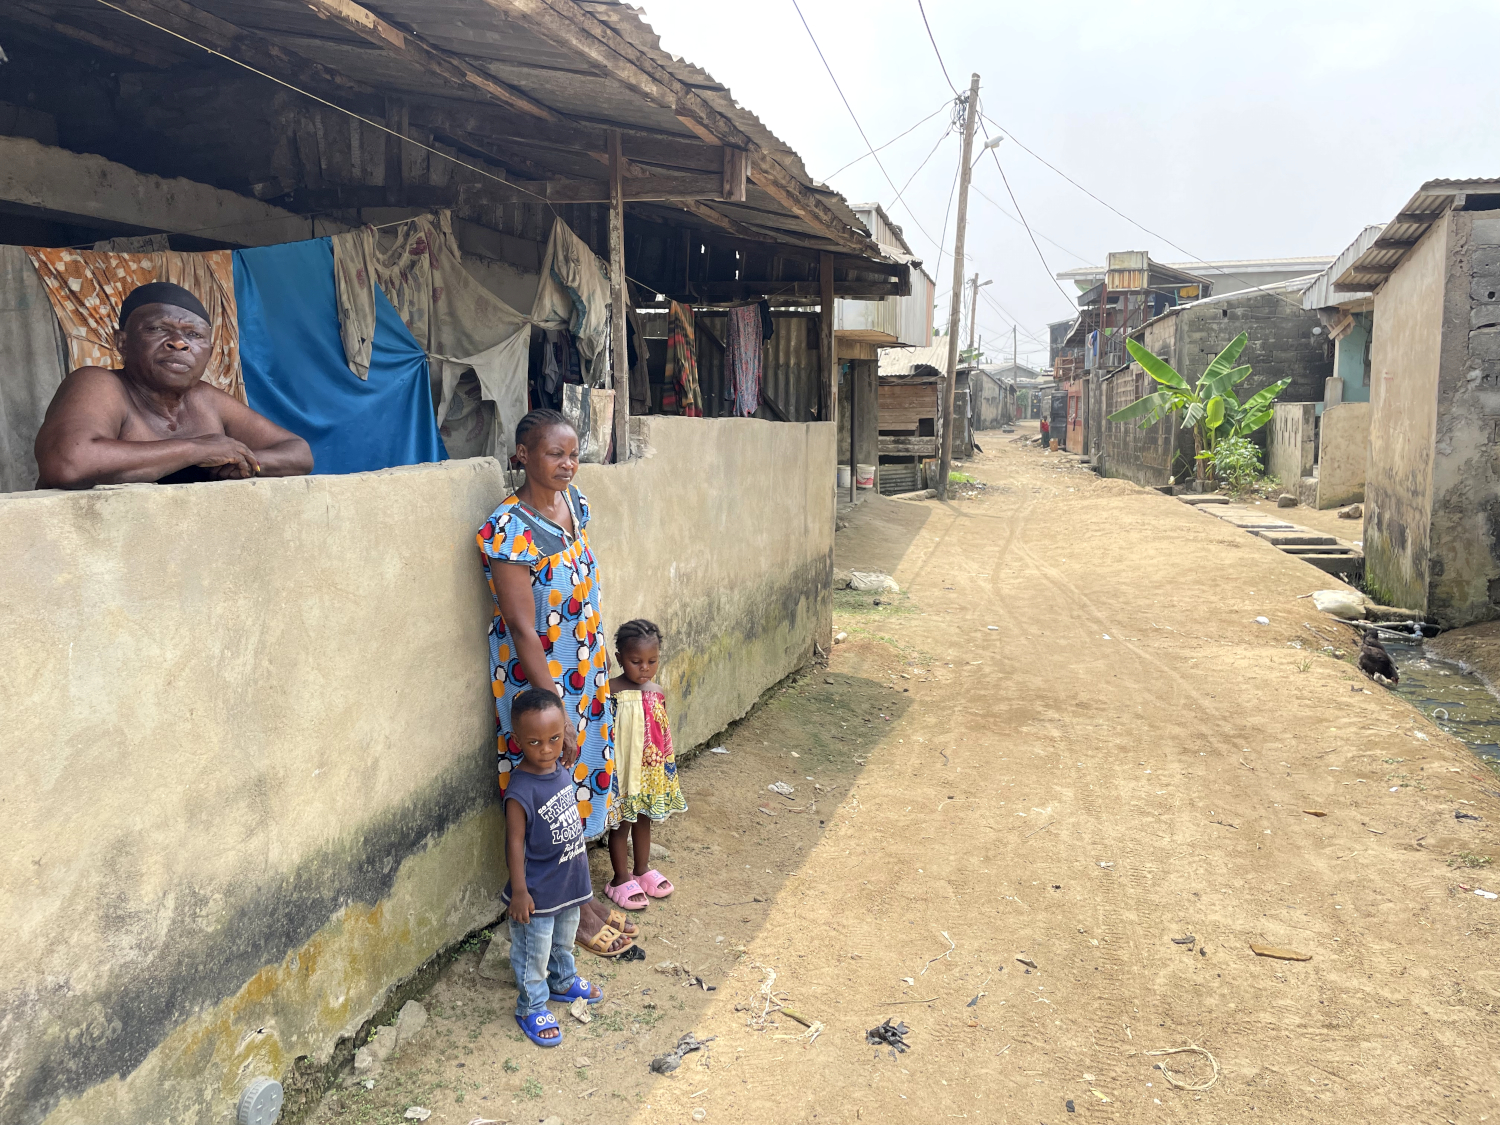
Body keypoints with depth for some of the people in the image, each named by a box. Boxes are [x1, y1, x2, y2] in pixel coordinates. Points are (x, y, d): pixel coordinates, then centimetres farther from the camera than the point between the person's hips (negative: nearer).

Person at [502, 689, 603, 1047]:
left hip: (568, 883, 7)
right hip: (538, 891, -7)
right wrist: (519, 892, -18)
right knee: (534, 952, 11)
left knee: (564, 940, 28)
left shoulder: (561, 771, -4)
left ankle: (563, 982, 51)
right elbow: (515, 843, -21)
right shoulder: (521, 790, -27)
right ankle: (531, 1008, 31)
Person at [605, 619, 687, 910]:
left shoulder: (657, 692, 1)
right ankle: (621, 879, 24)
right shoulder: (612, 693, -18)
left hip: (652, 770, 6)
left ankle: (642, 869, 38)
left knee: (644, 819, 20)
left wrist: (668, 766, 15)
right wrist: (610, 772, -18)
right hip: (623, 770, -6)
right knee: (622, 824, 9)